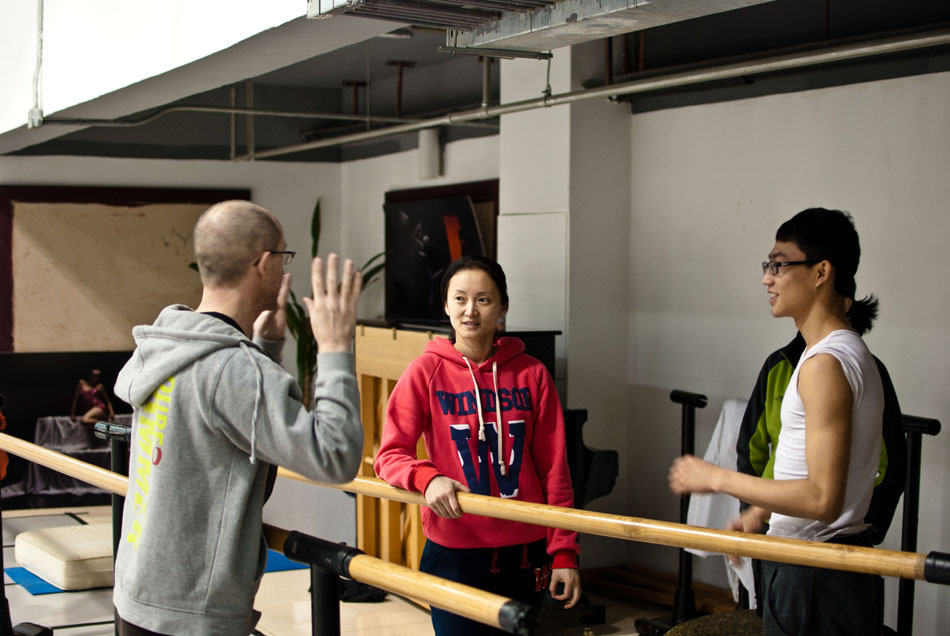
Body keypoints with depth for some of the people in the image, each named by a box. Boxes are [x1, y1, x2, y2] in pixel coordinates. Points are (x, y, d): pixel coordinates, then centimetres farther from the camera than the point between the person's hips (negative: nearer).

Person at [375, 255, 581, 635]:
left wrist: (564, 552, -1)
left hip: (524, 553, 2)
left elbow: (554, 470, 3)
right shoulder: (426, 372, -3)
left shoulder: (531, 375, 2)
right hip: (454, 554, -2)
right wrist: (427, 478, -26)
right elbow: (390, 454, -5)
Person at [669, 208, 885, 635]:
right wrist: (760, 513, 19)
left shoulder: (826, 363, -22)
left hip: (814, 577, -10)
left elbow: (823, 498, -27)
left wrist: (718, 479, -19)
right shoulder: (851, 352, 11)